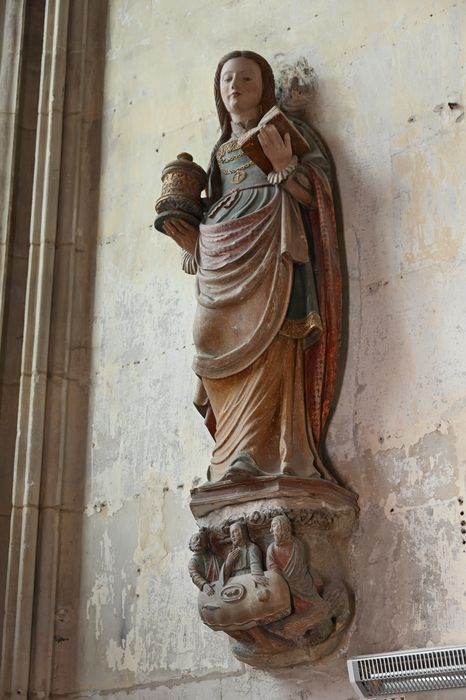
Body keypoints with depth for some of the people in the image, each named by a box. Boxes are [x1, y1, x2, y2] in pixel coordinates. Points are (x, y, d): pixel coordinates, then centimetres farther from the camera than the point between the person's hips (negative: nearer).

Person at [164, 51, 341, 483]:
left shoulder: (286, 131, 14)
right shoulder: (220, 150, 30)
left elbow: (315, 192, 1)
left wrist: (284, 165, -16)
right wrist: (179, 226, 12)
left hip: (267, 252, -5)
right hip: (223, 259, 5)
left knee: (265, 345, -20)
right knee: (220, 343, -11)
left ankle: (255, 453, -27)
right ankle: (235, 454, -15)